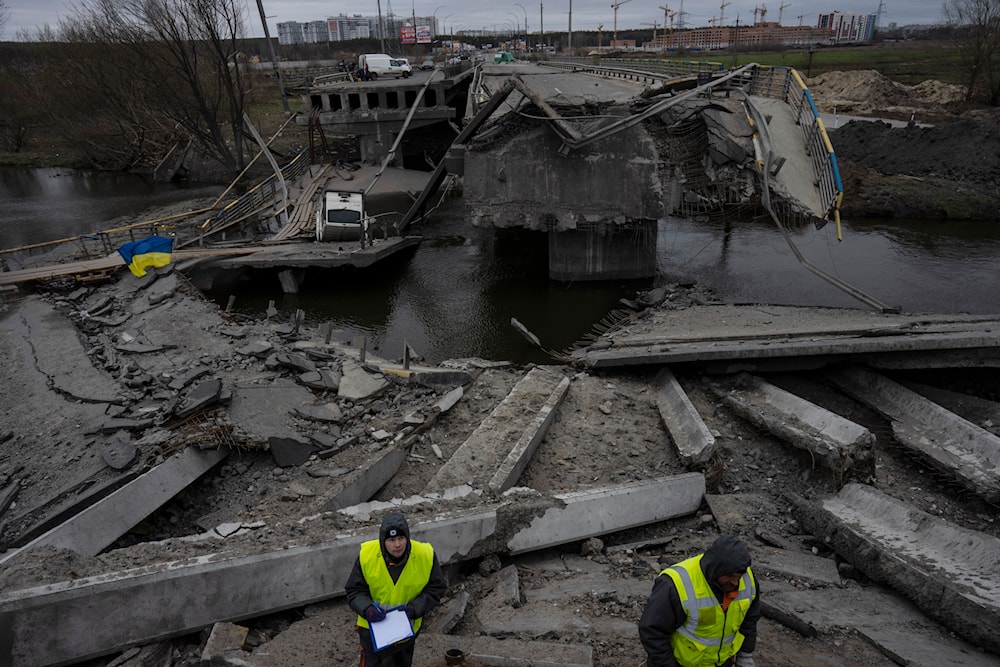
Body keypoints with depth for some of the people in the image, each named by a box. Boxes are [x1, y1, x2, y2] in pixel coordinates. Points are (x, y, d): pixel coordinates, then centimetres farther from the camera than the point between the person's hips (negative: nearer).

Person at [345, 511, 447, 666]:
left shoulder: (425, 556, -23)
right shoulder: (367, 555, -23)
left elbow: (436, 588, -10)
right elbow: (354, 590, -11)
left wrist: (414, 608, -23)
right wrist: (367, 609, -30)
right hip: (372, 626, -1)